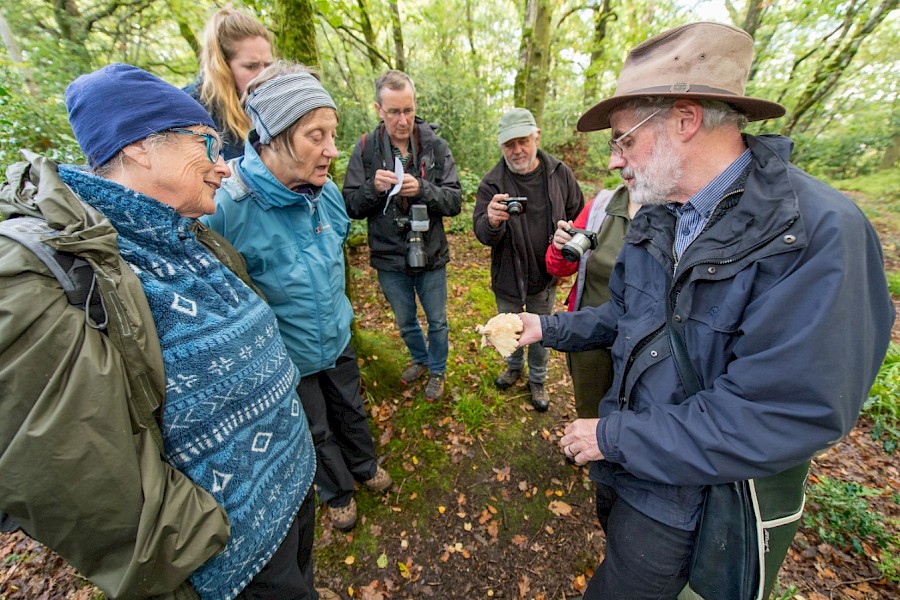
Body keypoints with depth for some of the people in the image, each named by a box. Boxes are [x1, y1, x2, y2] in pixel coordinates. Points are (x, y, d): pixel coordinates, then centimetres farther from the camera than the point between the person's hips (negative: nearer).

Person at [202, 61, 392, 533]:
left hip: (337, 339, 4)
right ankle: (338, 493, 52)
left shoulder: (326, 191, -12)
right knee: (317, 432, 22)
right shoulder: (227, 207, -30)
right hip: (287, 360, -4)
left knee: (350, 410, 27)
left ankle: (365, 466, 58)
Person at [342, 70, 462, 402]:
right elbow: (351, 206, -5)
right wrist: (373, 187, -24)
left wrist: (422, 188, -27)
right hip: (389, 260, 1)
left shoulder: (436, 146, -8)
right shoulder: (365, 148, -6)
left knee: (437, 321, 16)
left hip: (430, 256, -1)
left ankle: (437, 370, 43)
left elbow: (455, 201, -10)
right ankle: (421, 359, 52)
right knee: (405, 322, 22)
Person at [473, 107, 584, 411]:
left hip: (546, 276, 1)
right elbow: (482, 233, -24)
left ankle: (537, 380, 43)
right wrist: (492, 222, -45)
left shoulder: (560, 173, -7)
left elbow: (578, 216, 6)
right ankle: (514, 367, 51)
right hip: (508, 276, -1)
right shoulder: (492, 183, -15)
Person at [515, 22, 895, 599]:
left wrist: (615, 437, -23)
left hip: (687, 496, -6)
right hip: (625, 460, 7)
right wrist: (550, 327, -3)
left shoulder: (821, 233, -26)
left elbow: (785, 416, -29)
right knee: (618, 553, 34)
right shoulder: (657, 217, -2)